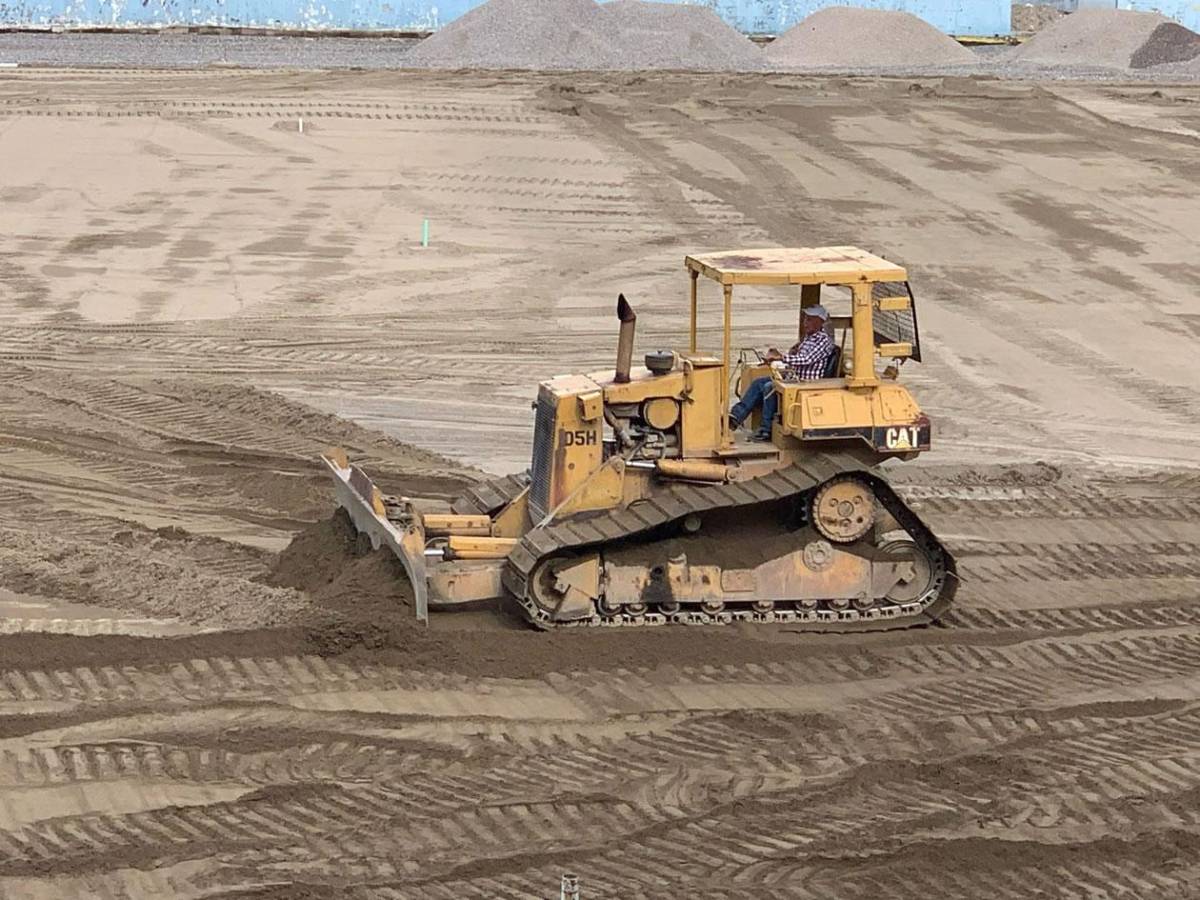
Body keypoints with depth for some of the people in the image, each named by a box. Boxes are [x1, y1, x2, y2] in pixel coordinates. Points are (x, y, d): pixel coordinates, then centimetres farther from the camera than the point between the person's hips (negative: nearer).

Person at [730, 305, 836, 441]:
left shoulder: (824, 341, -12)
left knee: (769, 388, -26)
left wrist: (781, 357, -27)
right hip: (791, 377, 10)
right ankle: (736, 416, -4)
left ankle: (766, 430, -17)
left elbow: (806, 359, -25)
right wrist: (791, 354, 0)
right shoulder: (808, 337, 18)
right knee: (758, 383, 1)